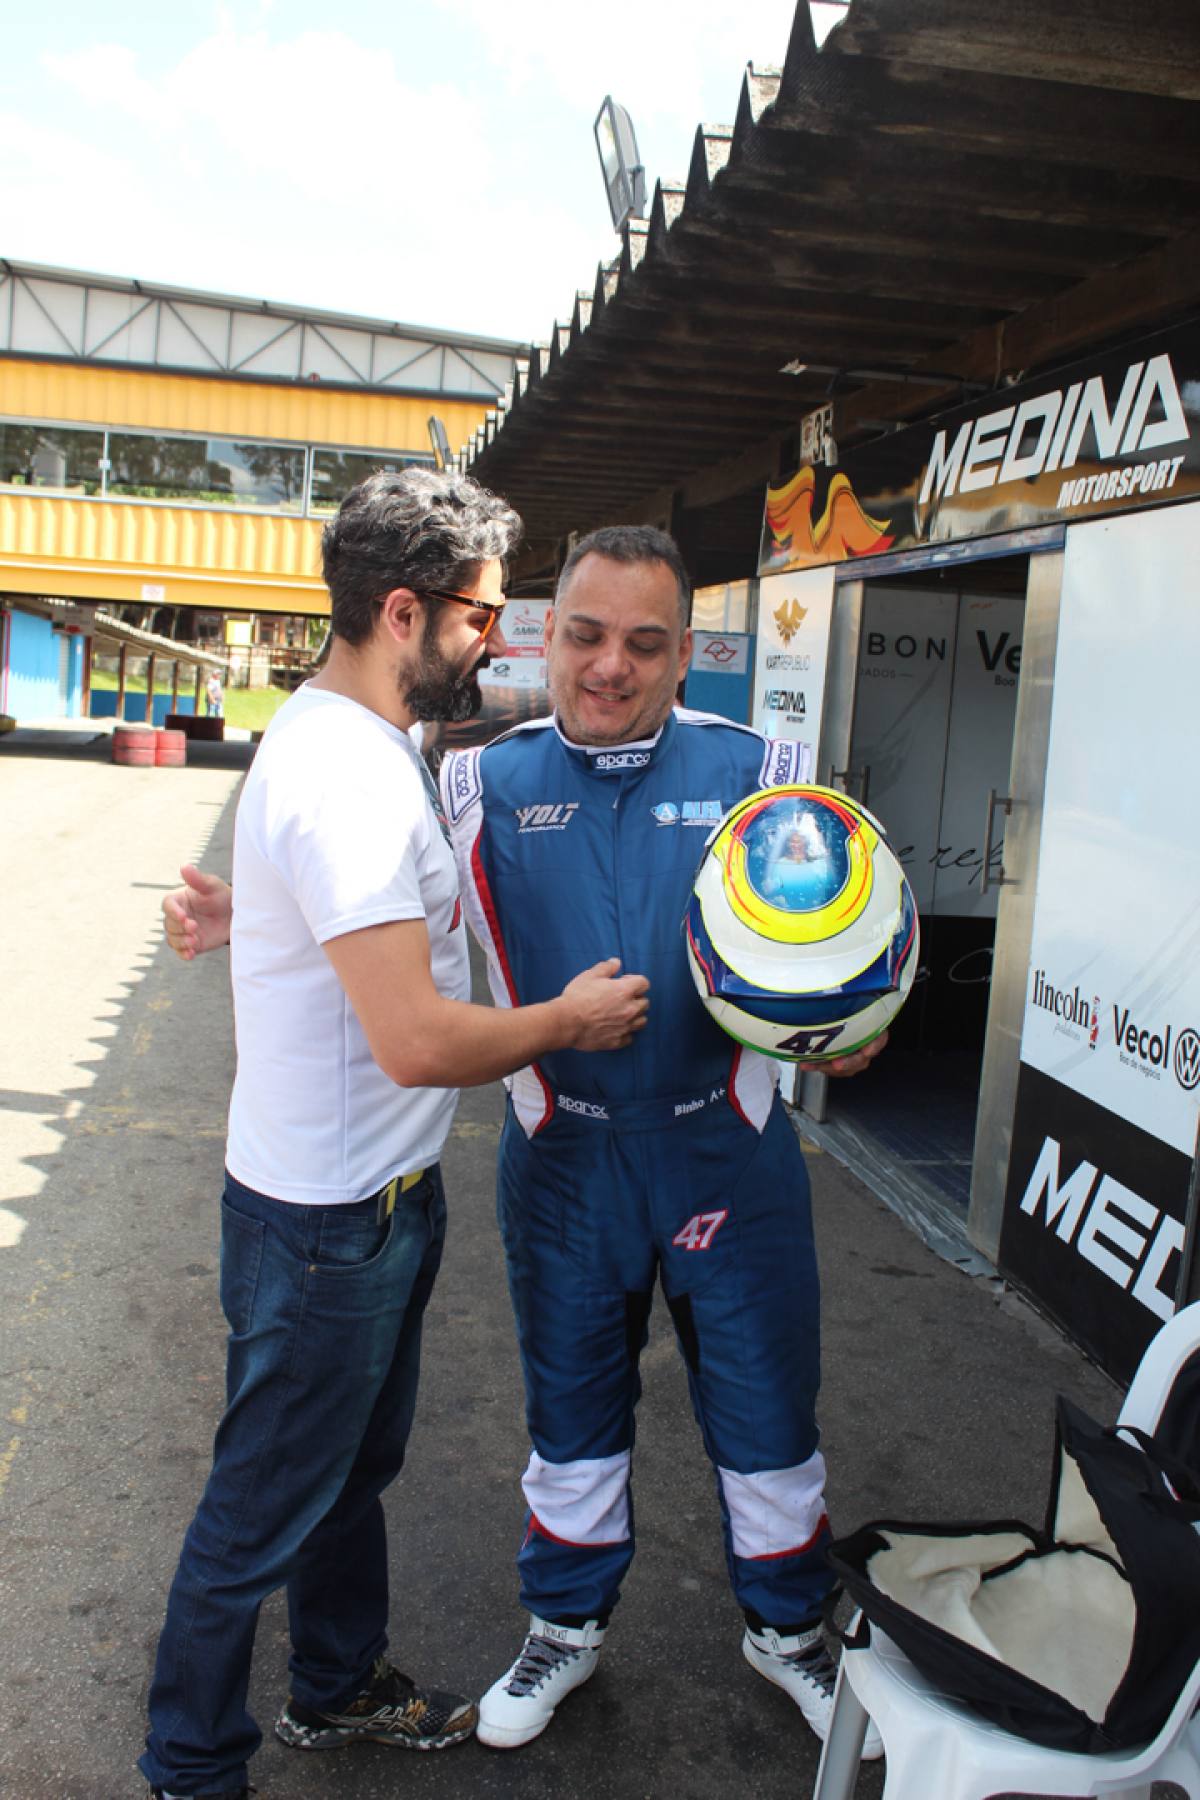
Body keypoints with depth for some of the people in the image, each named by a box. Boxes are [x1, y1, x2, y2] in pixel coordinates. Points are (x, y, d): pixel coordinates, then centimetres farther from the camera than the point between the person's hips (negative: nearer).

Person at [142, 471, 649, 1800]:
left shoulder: (333, 736, 6)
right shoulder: (349, 775, -28)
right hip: (328, 1223, -10)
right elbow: (418, 1040, -32)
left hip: (379, 1197, 10)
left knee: (351, 1466, 27)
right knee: (263, 1513, 11)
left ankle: (338, 1690, 49)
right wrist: (569, 1020, -18)